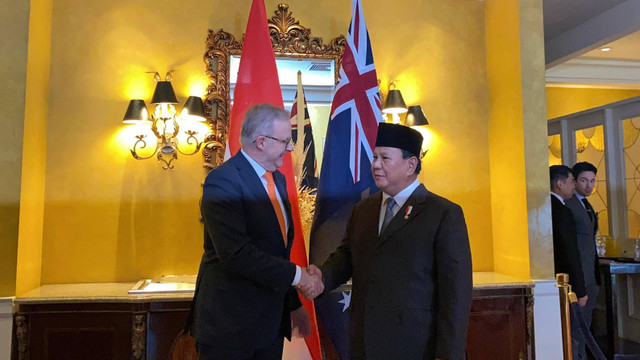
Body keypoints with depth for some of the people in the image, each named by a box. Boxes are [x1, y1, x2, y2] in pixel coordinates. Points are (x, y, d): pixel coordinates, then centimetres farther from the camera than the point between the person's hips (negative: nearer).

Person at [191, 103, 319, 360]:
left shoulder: (277, 179, 9)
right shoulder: (222, 182, -17)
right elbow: (236, 253, -26)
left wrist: (293, 303, 15)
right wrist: (295, 274, -19)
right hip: (230, 323, -7)